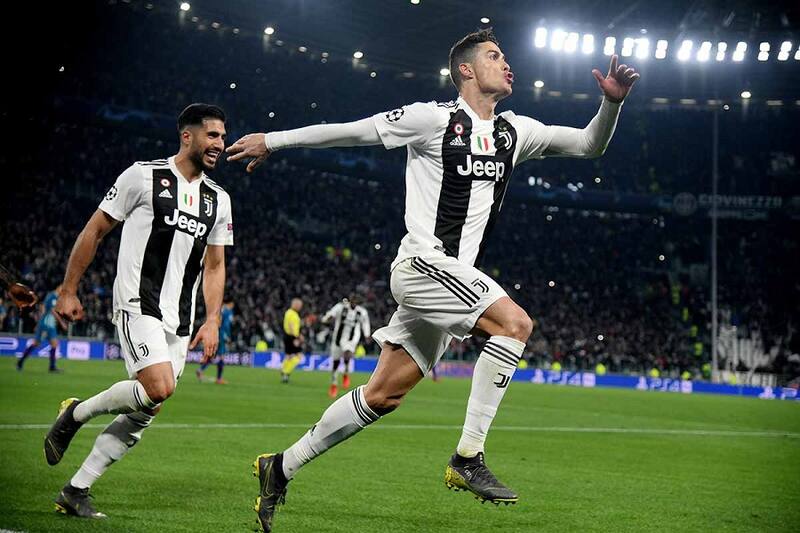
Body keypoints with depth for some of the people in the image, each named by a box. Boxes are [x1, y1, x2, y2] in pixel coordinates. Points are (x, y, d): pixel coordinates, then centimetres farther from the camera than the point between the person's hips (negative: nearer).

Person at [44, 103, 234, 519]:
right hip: (138, 304, -6)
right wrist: (68, 292, 0)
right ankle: (75, 413, 1)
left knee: (145, 413, 2)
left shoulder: (218, 200, 13)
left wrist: (212, 322, 7)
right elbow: (95, 230, 1)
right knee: (158, 390, -25)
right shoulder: (143, 176, -3)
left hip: (179, 321, 6)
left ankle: (75, 492, 12)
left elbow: (214, 266, 19)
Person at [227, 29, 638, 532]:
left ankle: (282, 468, 17)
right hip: (423, 262, -7)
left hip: (452, 275, 8)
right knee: (515, 322, -24)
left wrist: (613, 101, -1)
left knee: (384, 396, 7)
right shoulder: (434, 118, -6)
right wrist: (273, 139, 2)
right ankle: (468, 457, -21)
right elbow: (351, 131, -1)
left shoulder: (515, 131, 13)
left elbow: (589, 145, 17)